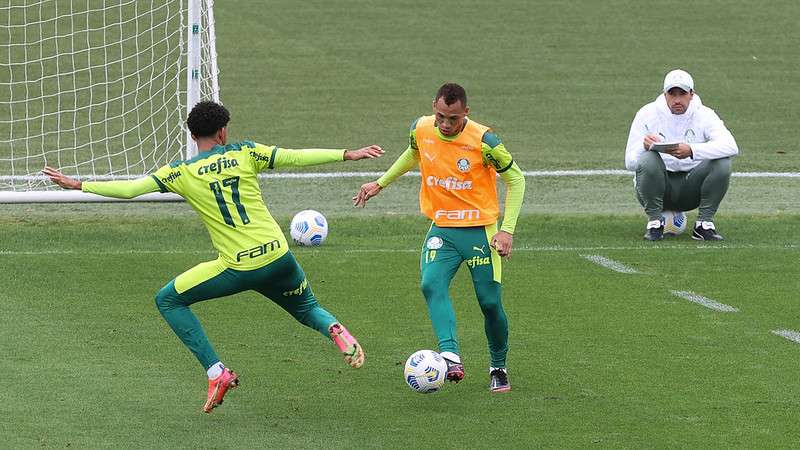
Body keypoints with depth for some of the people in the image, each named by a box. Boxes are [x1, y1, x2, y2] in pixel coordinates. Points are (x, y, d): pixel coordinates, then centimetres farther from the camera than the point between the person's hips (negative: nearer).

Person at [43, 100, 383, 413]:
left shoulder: (181, 173, -1)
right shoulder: (244, 153, 4)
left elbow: (130, 189, -3)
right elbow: (296, 157, 2)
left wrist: (79, 185, 7)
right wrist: (348, 155, 10)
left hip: (238, 268, -3)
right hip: (278, 257, 3)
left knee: (168, 300, 15)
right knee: (307, 309, 30)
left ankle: (217, 373, 2)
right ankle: (335, 330, -10)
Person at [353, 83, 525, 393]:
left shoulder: (484, 141, -17)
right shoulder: (421, 129, -5)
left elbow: (516, 179, -6)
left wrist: (507, 230, -12)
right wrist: (380, 184, 22)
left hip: (480, 230, -3)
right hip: (441, 229, 3)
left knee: (490, 303, -1)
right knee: (431, 284, -24)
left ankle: (499, 368, 23)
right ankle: (450, 357, -36)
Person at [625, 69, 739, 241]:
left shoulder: (704, 115, -6)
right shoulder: (647, 114, -5)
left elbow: (731, 147, -26)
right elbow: (630, 163, -10)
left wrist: (691, 151, -41)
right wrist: (644, 146, -35)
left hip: (691, 191, 1)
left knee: (722, 162, -24)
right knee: (648, 160, -32)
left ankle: (704, 223, -12)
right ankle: (654, 223, -17)